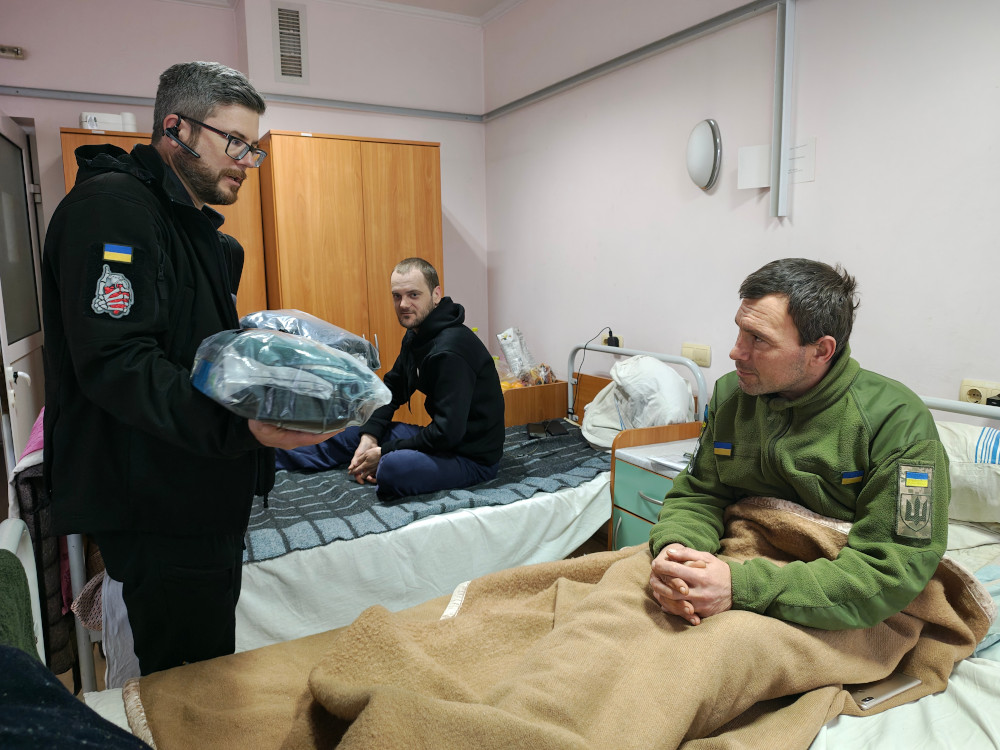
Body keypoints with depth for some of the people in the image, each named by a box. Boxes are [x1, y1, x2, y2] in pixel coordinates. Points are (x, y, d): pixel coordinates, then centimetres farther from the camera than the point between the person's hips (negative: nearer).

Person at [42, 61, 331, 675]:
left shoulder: (200, 229, 17)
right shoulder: (112, 207, -15)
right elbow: (114, 363, -26)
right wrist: (236, 425, -37)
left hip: (206, 499, 10)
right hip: (156, 509, -10)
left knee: (210, 677, 23)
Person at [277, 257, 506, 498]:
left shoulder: (450, 350, -26)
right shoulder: (415, 337, 6)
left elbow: (448, 432, -28)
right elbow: (392, 389, 17)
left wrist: (383, 452, -18)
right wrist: (369, 437, 1)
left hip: (474, 457, -9)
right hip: (441, 440, 9)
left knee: (393, 468, -34)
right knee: (352, 435, 14)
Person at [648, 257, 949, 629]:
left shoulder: (898, 423, -16)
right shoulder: (730, 394, 1)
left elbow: (893, 569, -21)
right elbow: (696, 494, 4)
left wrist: (742, 588, -31)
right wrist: (673, 547, -21)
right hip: (739, 565, 6)